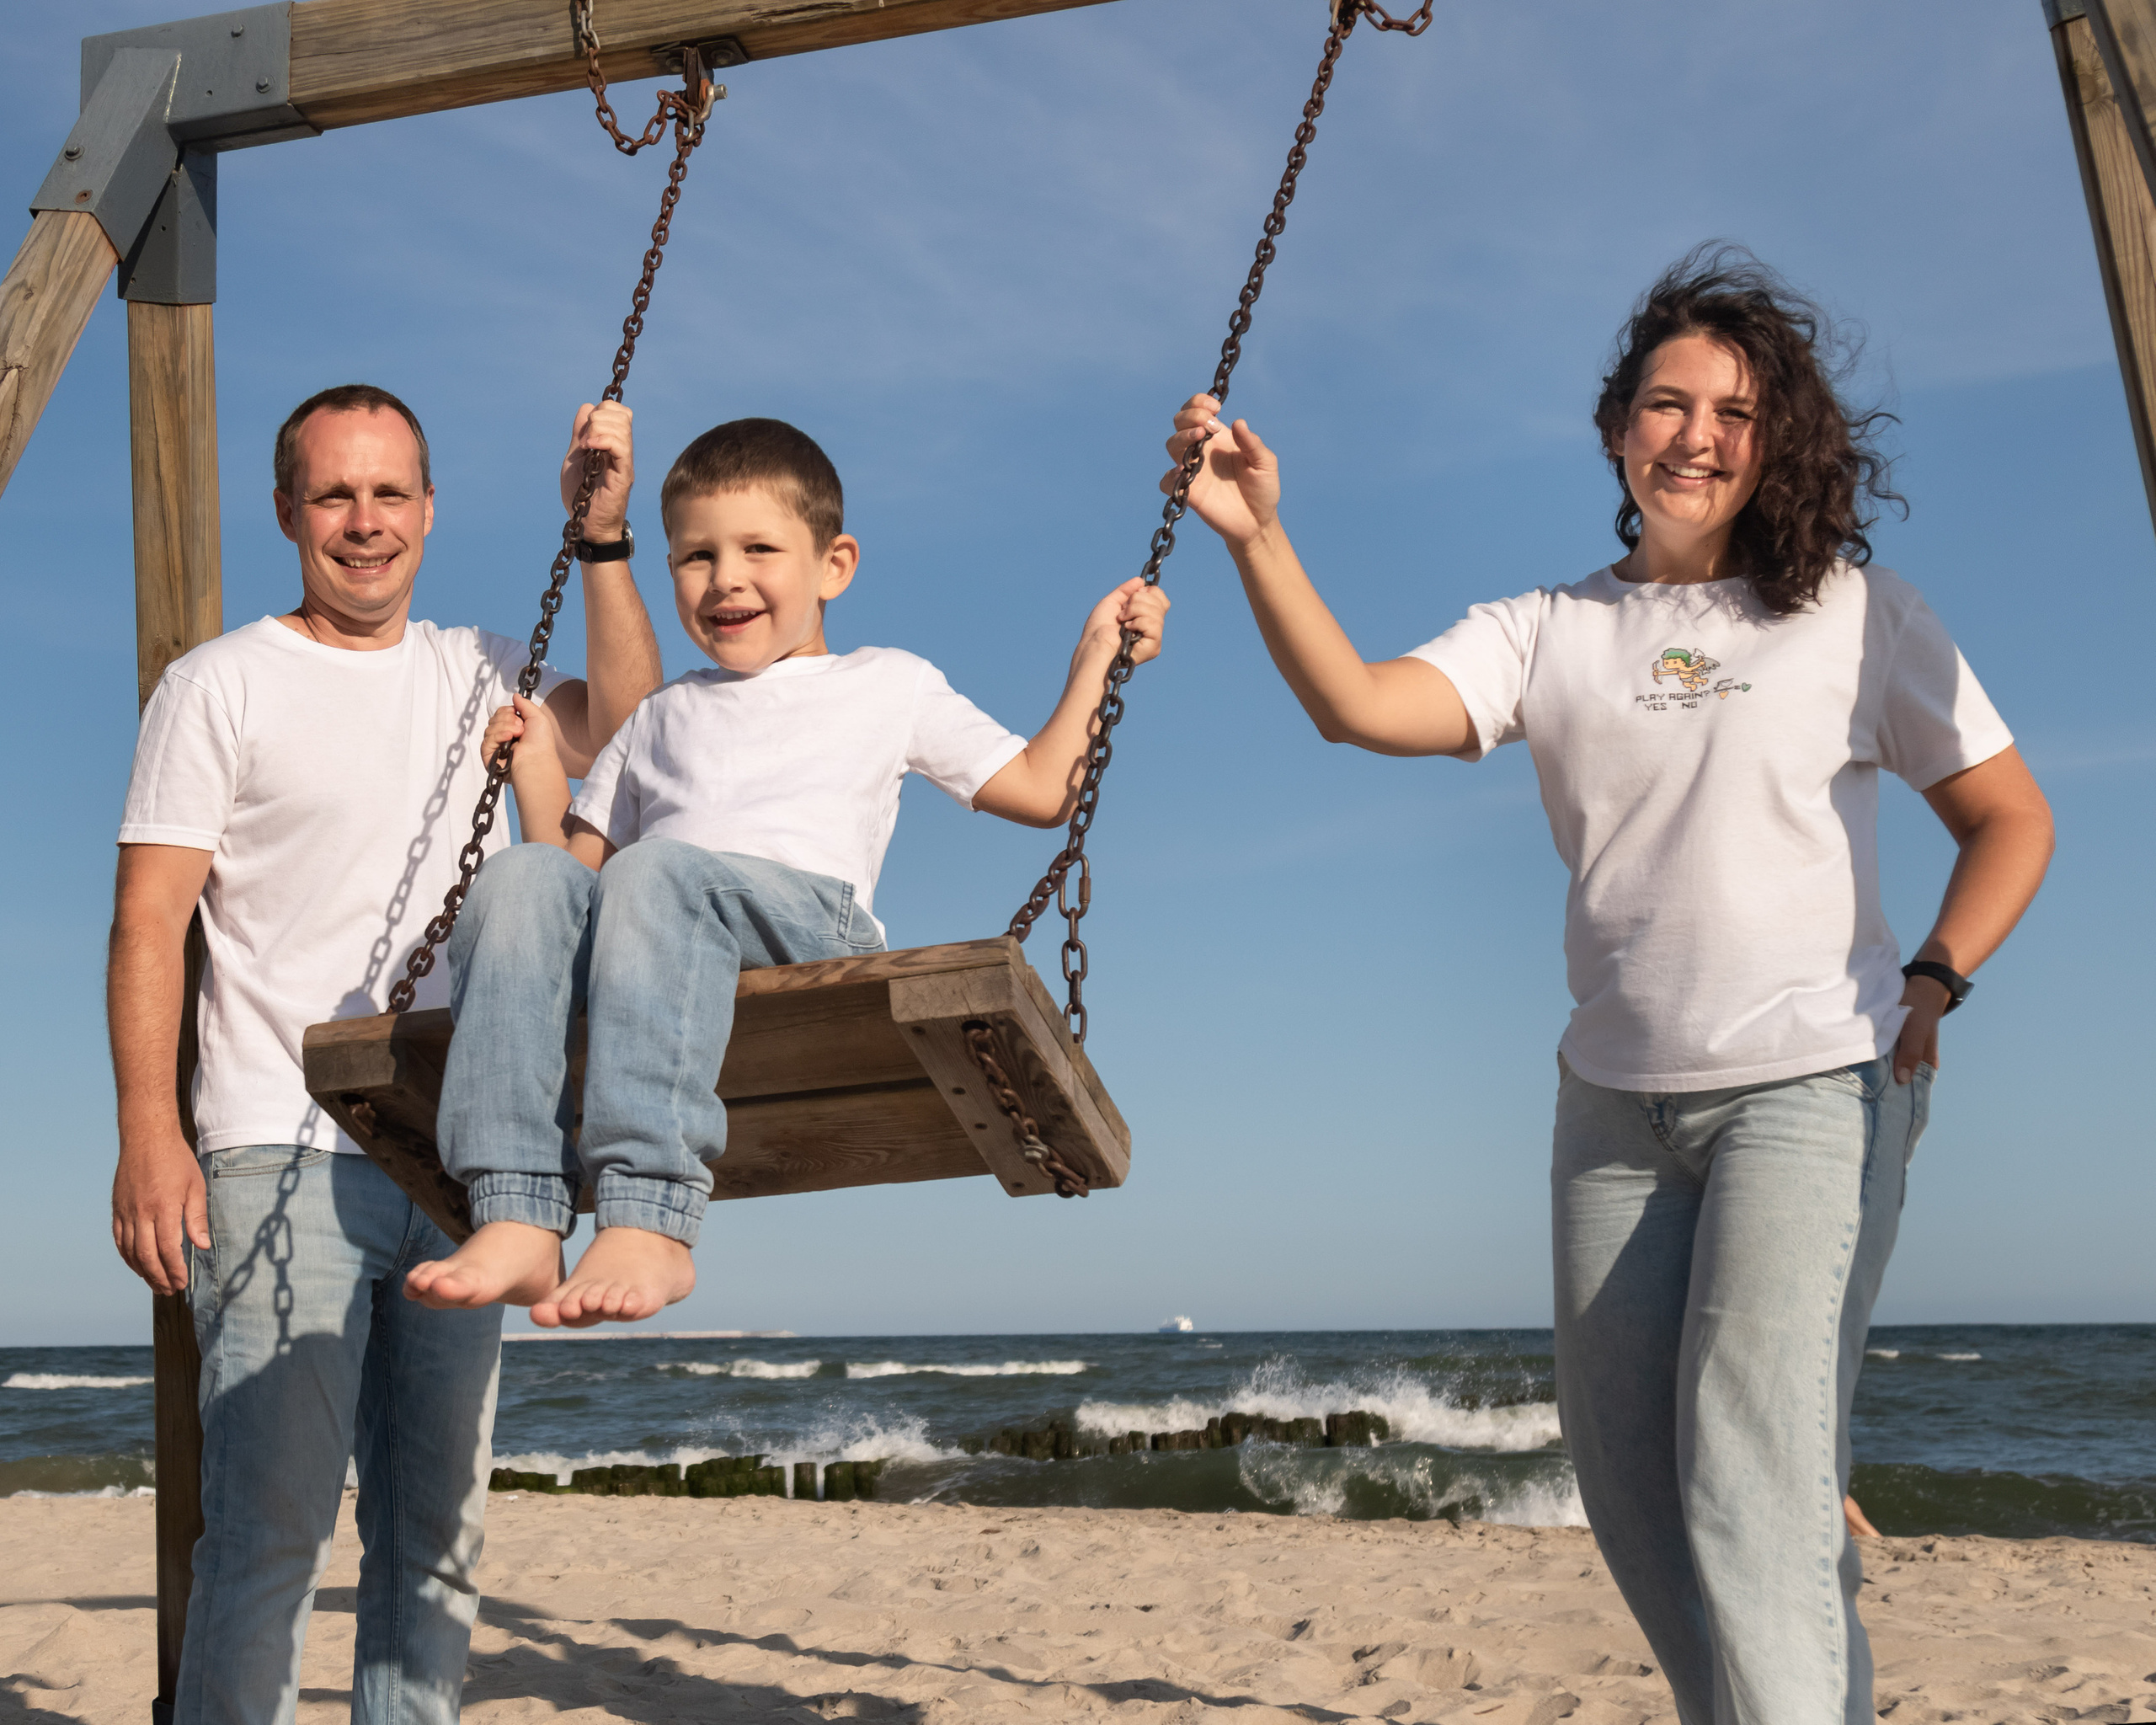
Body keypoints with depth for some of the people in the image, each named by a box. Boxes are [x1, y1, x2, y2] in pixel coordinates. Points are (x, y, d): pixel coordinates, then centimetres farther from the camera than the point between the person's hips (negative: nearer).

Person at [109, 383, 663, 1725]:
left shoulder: (479, 675, 15)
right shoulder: (221, 684, 3)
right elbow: (147, 921, -3)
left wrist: (603, 543, -9)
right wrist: (150, 1136, -15)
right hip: (283, 1159, -4)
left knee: (438, 1531, 8)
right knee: (271, 1522, -10)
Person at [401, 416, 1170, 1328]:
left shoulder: (889, 685, 30)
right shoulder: (663, 717, 38)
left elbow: (1043, 790, 26)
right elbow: (581, 860, 34)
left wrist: (1097, 651, 24)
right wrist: (540, 767, 20)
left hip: (809, 913, -3)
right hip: (664, 926, 3)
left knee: (656, 871, -35)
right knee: (523, 879, -29)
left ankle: (648, 1221, -46)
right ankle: (517, 1217, -41)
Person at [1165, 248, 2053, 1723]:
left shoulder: (1852, 611, 0)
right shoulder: (1549, 634, 5)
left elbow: (2013, 822, 6)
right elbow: (1361, 707, -12)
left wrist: (1931, 985, -8)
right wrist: (1260, 541, -24)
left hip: (1813, 1086, -4)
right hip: (1616, 1102, 4)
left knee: (1749, 1481, -15)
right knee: (1630, 1478, 12)